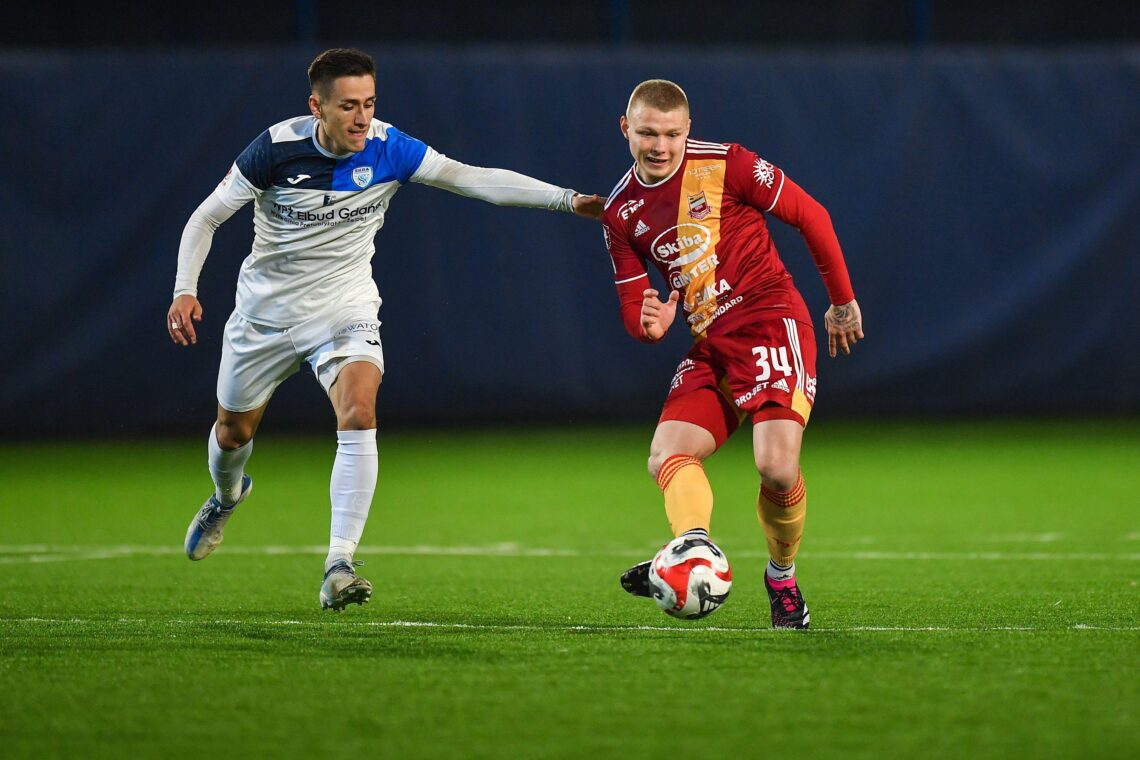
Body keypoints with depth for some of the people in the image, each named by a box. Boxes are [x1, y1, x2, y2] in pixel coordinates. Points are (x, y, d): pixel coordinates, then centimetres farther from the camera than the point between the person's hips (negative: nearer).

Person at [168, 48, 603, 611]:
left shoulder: (387, 149, -15)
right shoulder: (278, 148, -19)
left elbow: (473, 178, -17)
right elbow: (206, 217, -10)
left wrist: (567, 200, -26)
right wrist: (185, 290, -24)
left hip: (344, 312, 0)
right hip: (266, 311, 0)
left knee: (359, 416, -26)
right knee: (234, 431, 16)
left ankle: (339, 567, -27)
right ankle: (226, 497, 55)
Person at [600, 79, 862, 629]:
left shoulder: (724, 165, -6)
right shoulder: (621, 213, 10)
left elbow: (811, 216, 1)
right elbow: (632, 304, 14)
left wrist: (843, 302, 5)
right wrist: (649, 323, -12)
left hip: (770, 320, -6)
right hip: (710, 346, 6)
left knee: (776, 465, -21)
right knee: (667, 456, -17)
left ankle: (782, 576, 2)